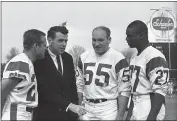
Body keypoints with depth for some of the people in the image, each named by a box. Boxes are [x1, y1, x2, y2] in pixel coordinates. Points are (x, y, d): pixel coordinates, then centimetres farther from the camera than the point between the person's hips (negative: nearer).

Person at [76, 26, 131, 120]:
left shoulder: (118, 59, -9)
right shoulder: (84, 57, 6)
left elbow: (124, 90, -9)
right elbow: (80, 85, 12)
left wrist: (120, 115, -13)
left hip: (109, 108, -4)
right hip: (87, 108, 4)